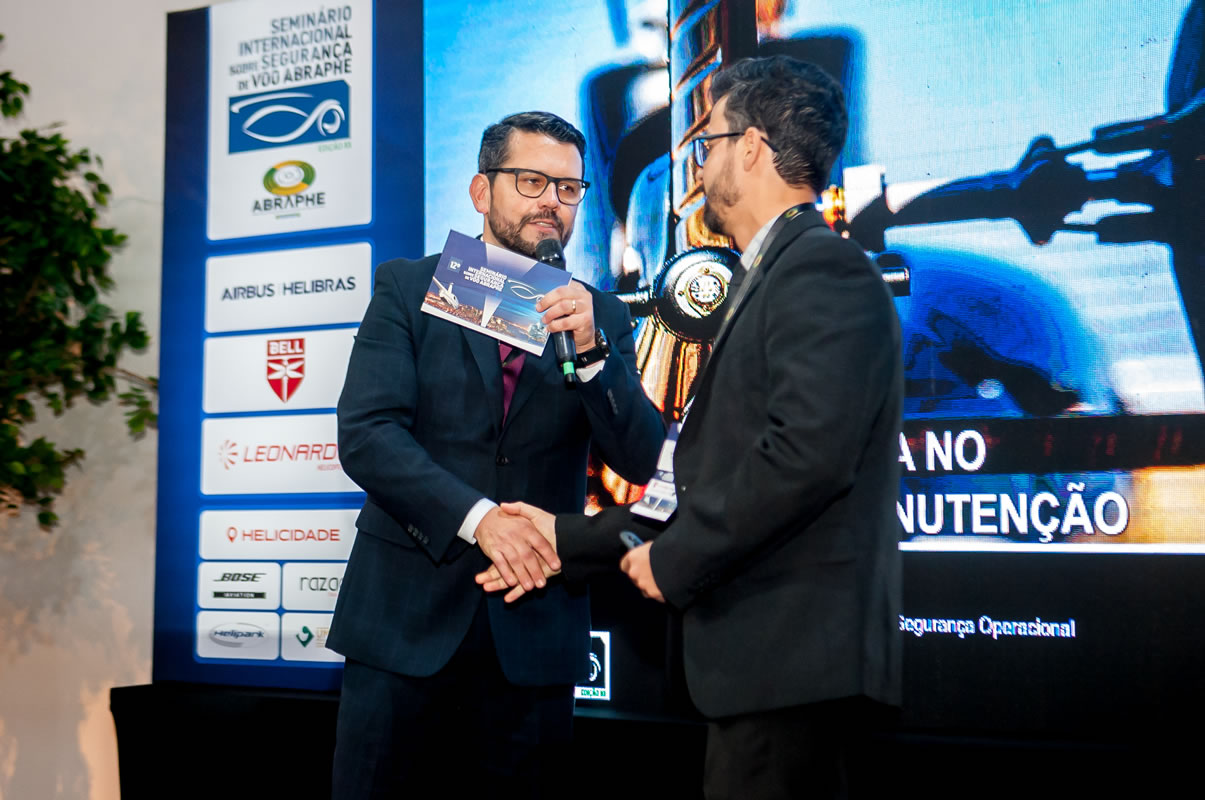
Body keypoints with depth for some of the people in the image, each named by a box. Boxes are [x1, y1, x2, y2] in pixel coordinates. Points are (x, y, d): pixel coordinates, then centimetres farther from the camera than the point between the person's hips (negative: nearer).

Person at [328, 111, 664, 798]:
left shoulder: (602, 317, 6)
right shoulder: (407, 288, 2)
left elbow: (642, 460, -3)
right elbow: (365, 434, -9)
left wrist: (589, 350, -17)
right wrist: (479, 517, -21)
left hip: (535, 631, 2)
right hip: (408, 612, -1)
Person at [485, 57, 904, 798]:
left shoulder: (822, 269, -10)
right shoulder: (777, 277, 19)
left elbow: (808, 452, -23)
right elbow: (717, 484, 20)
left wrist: (674, 558, -12)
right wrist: (571, 539, 21)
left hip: (796, 654, -9)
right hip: (769, 657, 9)